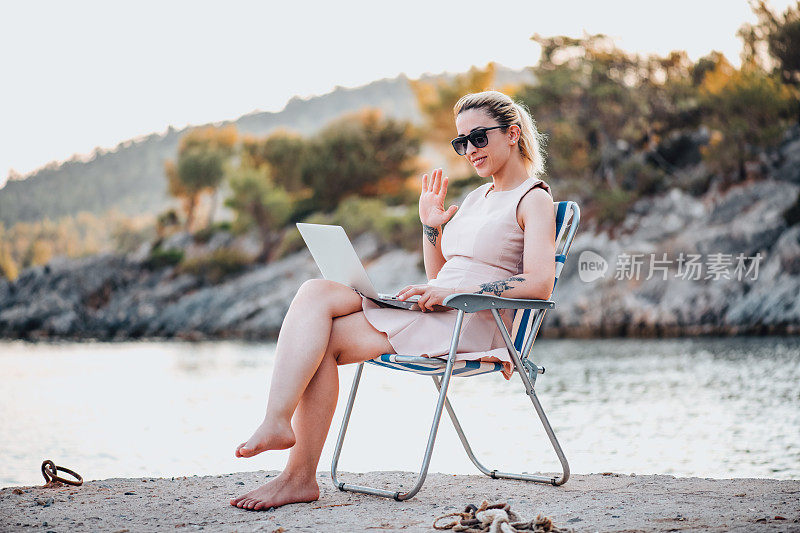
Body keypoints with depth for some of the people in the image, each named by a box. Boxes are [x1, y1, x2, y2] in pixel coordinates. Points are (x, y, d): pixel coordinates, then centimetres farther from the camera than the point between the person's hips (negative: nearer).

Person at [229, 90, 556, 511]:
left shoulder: (534, 199, 0)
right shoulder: (477, 197, 25)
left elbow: (539, 285, -16)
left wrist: (455, 292, -18)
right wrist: (430, 226, 14)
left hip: (471, 326, -8)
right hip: (430, 318, 8)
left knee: (323, 340, -20)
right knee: (316, 292, -16)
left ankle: (300, 475, -18)